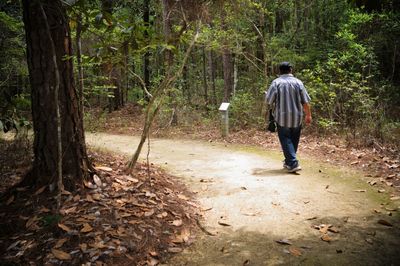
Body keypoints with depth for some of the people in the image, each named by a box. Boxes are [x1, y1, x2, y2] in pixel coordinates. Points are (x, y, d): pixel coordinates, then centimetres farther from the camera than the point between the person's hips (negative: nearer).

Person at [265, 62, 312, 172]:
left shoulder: (276, 82, -6)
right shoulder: (298, 82, 1)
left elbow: (268, 100, -9)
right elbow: (305, 102, 0)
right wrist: (308, 115, 10)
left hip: (282, 117, -3)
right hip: (297, 118, 3)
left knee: (286, 140, 2)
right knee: (294, 140, 15)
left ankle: (293, 163, -9)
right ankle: (288, 162, 28)